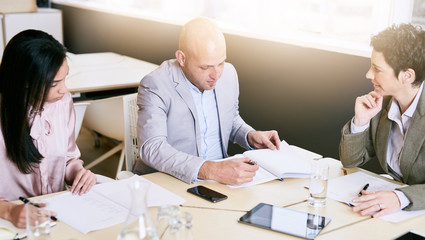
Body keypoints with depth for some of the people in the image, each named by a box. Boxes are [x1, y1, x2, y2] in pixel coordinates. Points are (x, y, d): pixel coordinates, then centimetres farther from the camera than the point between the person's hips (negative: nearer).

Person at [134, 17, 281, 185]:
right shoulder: (155, 86, -17)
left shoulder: (228, 73, 2)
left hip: (220, 177, 4)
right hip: (167, 182, -3)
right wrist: (211, 170, -39)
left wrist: (251, 137, -1)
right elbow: (152, 149, -28)